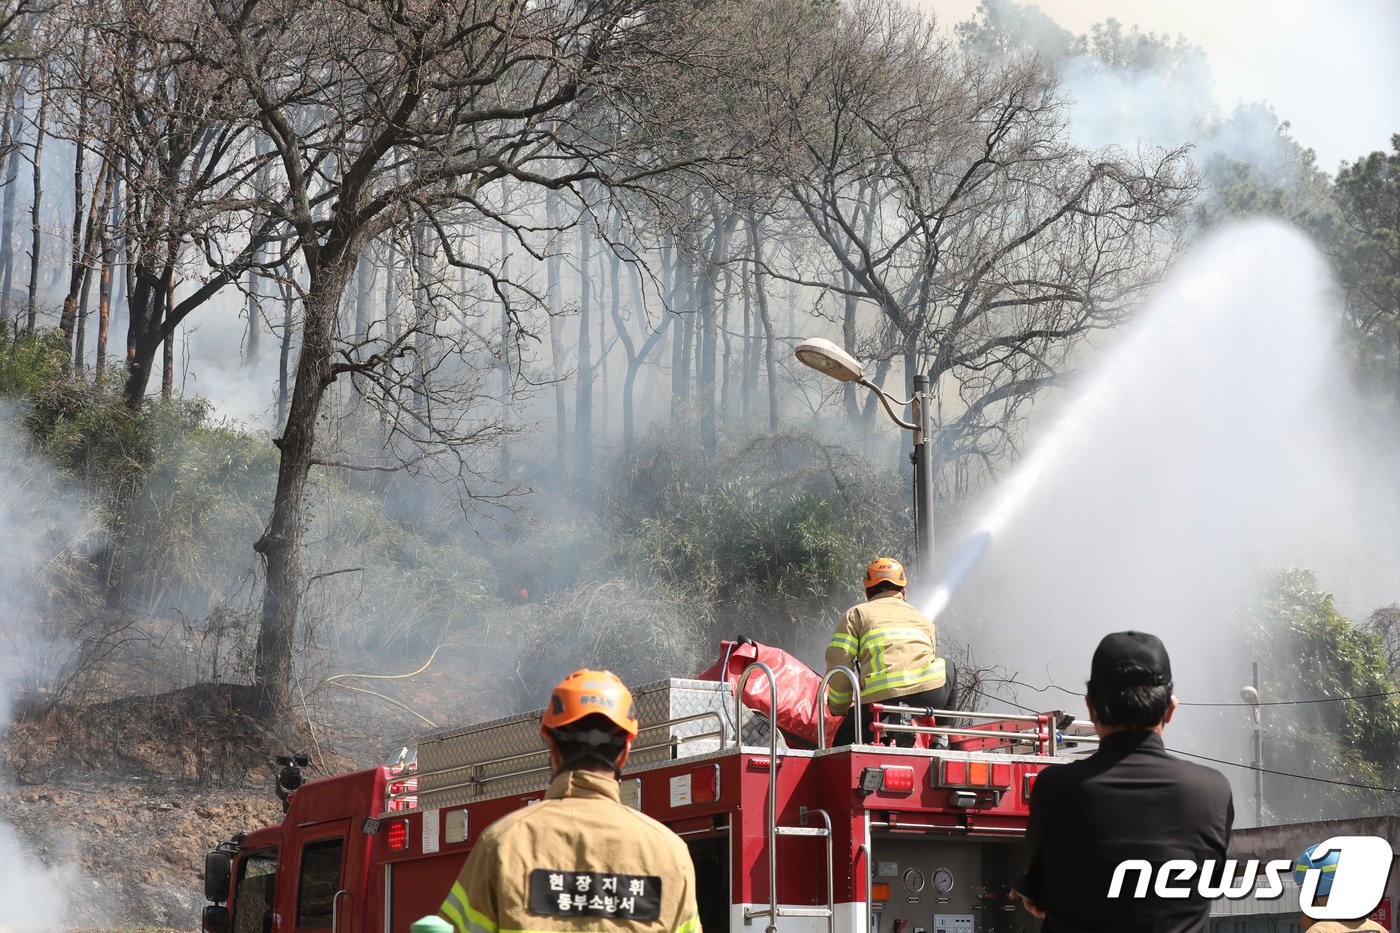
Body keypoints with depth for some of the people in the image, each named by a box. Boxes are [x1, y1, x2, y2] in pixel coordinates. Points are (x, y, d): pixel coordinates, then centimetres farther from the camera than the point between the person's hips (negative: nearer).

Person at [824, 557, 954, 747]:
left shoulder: (857, 613, 19)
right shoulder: (923, 619, 29)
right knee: (948, 670, 37)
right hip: (929, 694, 3)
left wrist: (839, 708, 16)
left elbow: (838, 660, 5)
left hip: (881, 696, -3)